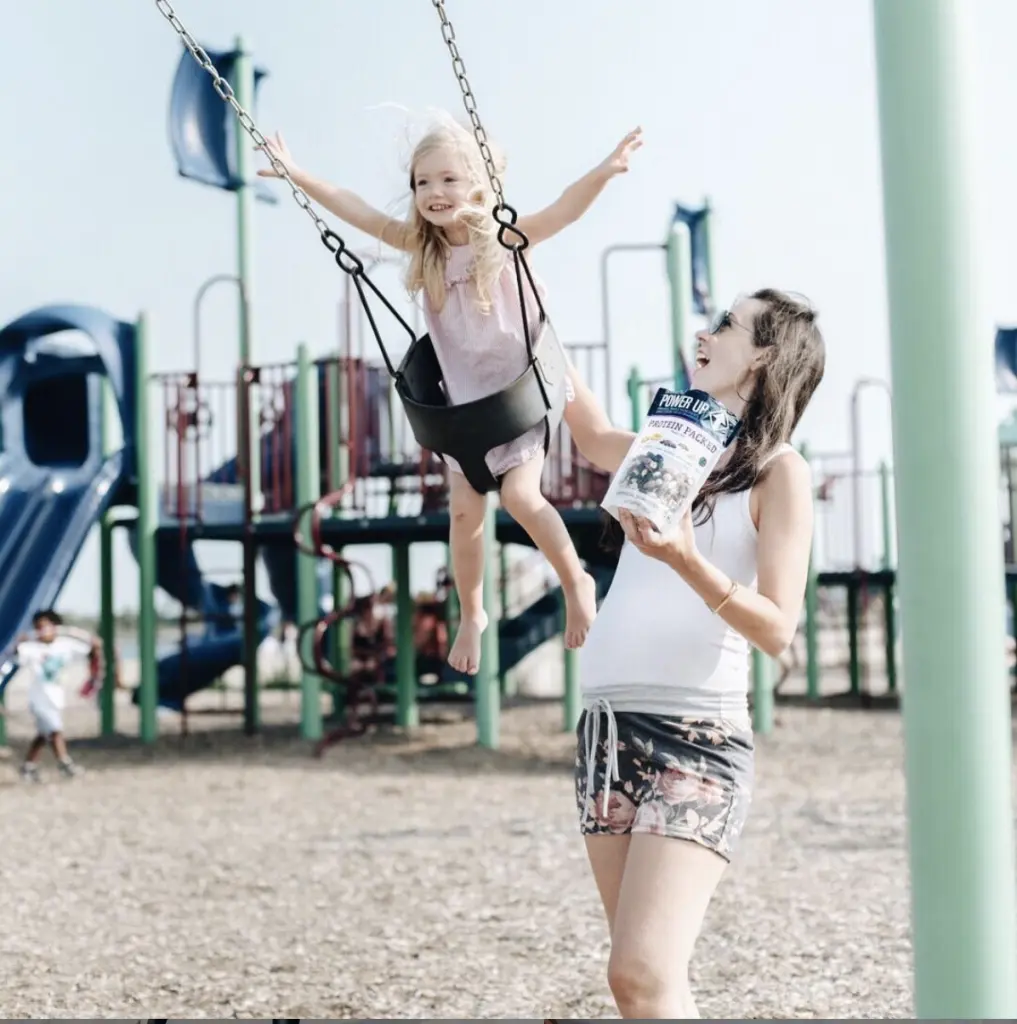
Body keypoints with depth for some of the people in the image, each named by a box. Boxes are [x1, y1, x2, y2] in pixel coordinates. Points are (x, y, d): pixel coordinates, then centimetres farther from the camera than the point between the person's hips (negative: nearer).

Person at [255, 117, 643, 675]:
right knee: (464, 511, 4)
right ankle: (471, 617, 24)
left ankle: (576, 584, 6)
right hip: (462, 398, 4)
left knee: (520, 495, -18)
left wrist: (602, 173, -45)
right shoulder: (422, 245, -5)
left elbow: (563, 211, -29)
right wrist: (300, 177, -9)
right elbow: (363, 215, -5)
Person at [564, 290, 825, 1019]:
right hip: (608, 727, 7)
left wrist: (686, 560, -26)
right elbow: (592, 431, 36)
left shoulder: (778, 470, -1)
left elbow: (778, 628, -10)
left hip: (697, 733, -7)